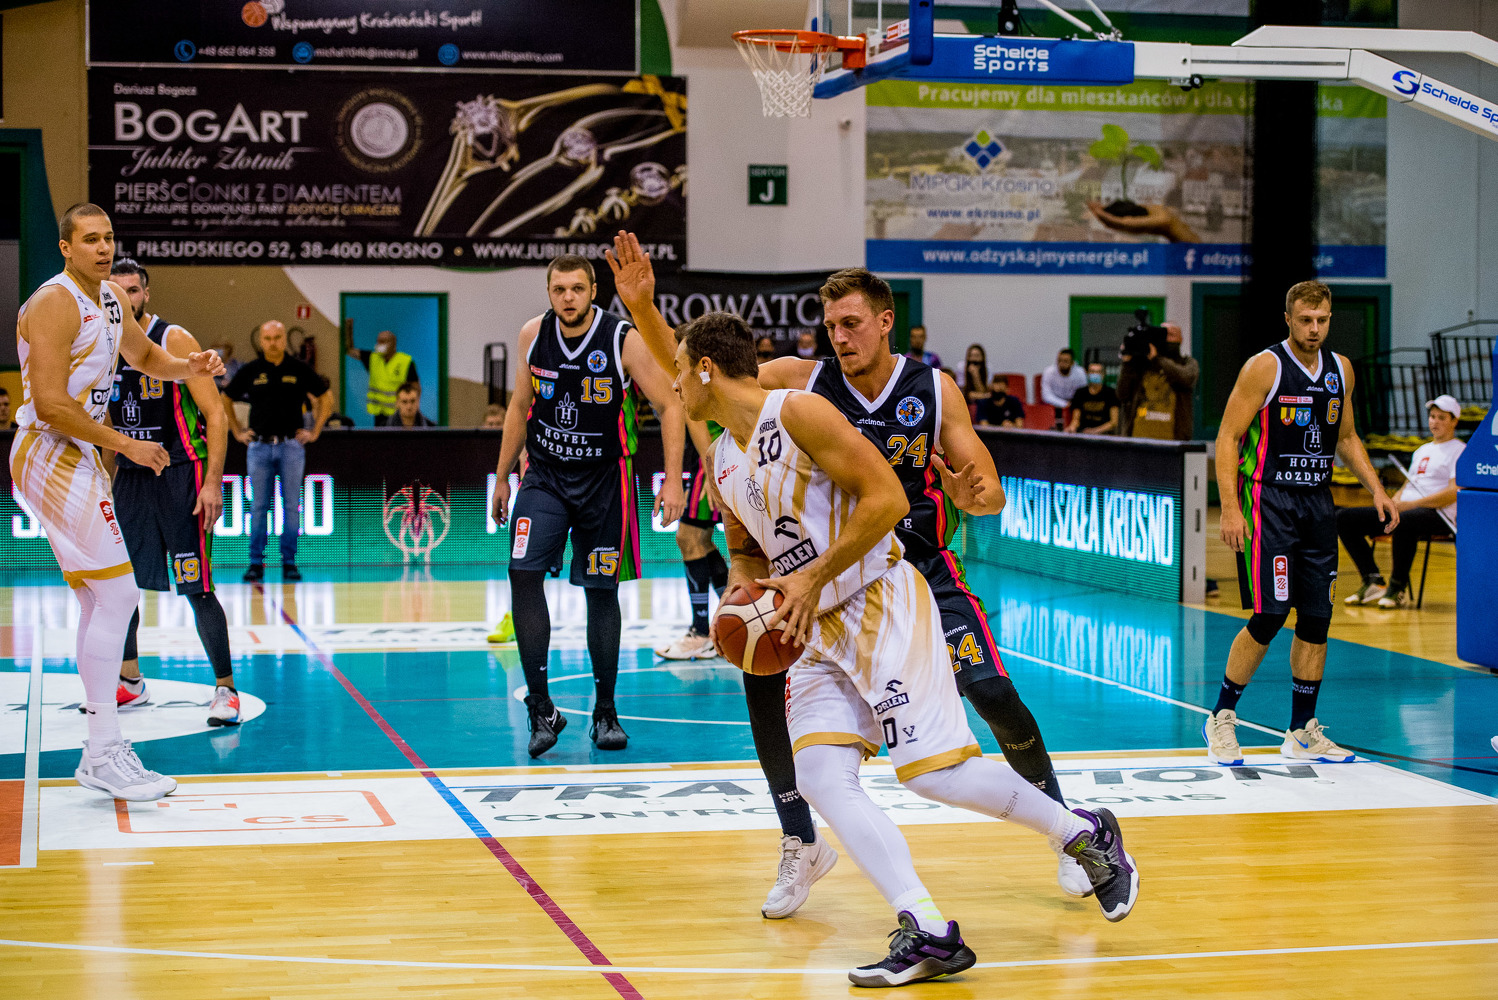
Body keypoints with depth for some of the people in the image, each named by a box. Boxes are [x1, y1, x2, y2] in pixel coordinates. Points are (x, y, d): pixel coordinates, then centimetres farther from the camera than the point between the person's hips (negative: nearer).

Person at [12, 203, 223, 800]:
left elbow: (145, 355, 29)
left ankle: (104, 751, 18)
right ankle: (103, 753, -11)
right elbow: (51, 405, -23)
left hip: (80, 458, 10)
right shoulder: (57, 303, -16)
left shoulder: (111, 297, 12)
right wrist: (127, 446, -20)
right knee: (117, 595, -14)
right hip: (51, 456, -10)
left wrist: (188, 367, 8)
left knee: (101, 604, 12)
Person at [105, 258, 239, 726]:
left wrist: (212, 481, -20)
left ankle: (226, 690, 0)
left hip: (181, 475, -6)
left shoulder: (174, 341, -10)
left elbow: (215, 414, -13)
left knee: (197, 590, -9)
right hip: (131, 476, 6)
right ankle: (130, 682, 25)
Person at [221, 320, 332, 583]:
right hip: (259, 445, 0)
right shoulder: (250, 371, 4)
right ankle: (256, 563, 6)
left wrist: (315, 431, 7)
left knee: (291, 505, 0)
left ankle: (289, 562, 7)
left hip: (292, 444, 0)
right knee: (259, 506, 1)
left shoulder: (299, 369, 3)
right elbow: (225, 399, 17)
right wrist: (237, 431, 10)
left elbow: (326, 397, 13)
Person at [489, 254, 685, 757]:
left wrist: (673, 480, -17)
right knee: (523, 574, -16)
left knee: (602, 592, 4)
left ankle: (605, 712, 20)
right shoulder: (534, 335, -2)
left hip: (604, 480, -2)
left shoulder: (624, 340, -15)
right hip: (545, 475, 3)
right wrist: (502, 477, 14)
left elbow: (670, 406, -9)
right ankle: (541, 708, -9)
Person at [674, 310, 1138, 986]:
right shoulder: (723, 459, 13)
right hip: (821, 632, 8)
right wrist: (741, 580, 5)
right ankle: (928, 934, -16)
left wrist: (813, 577, -19)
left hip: (883, 605, -8)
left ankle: (1086, 836, 8)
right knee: (819, 775, -12)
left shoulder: (799, 412, -13)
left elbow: (887, 498, -19)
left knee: (932, 770, -14)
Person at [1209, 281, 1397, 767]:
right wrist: (1230, 508, -19)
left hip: (1317, 503, 6)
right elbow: (1227, 438, -10)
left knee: (1317, 617, 5)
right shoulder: (1264, 367, -9)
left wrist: (1376, 490, 9)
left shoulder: (1340, 369, 9)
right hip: (1268, 502, -6)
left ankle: (1302, 731, 15)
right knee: (1269, 615, -12)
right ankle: (1222, 718, 4)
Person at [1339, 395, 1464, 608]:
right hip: (1402, 511, 8)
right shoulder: (1422, 451, 27)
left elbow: (1454, 493, -10)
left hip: (1438, 515, -8)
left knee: (1404, 521, -44)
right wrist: (1394, 501, 3)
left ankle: (1399, 588, -26)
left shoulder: (1460, 451, 3)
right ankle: (1373, 582, -14)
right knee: (1343, 518, -8)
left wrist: (1411, 504, -17)